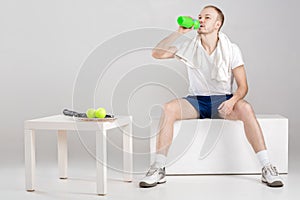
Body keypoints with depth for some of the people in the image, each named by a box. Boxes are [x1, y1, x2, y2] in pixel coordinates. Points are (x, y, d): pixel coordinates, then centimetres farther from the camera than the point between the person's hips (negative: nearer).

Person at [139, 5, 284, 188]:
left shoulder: (231, 50, -1)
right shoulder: (189, 47, 4)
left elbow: (243, 86, -3)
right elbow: (157, 53, -4)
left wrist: (232, 100, -25)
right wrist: (179, 32, -11)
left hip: (222, 100, -1)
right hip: (196, 101, 1)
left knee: (245, 108, -34)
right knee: (169, 108, -29)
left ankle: (267, 168, -28)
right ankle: (159, 169, -24)